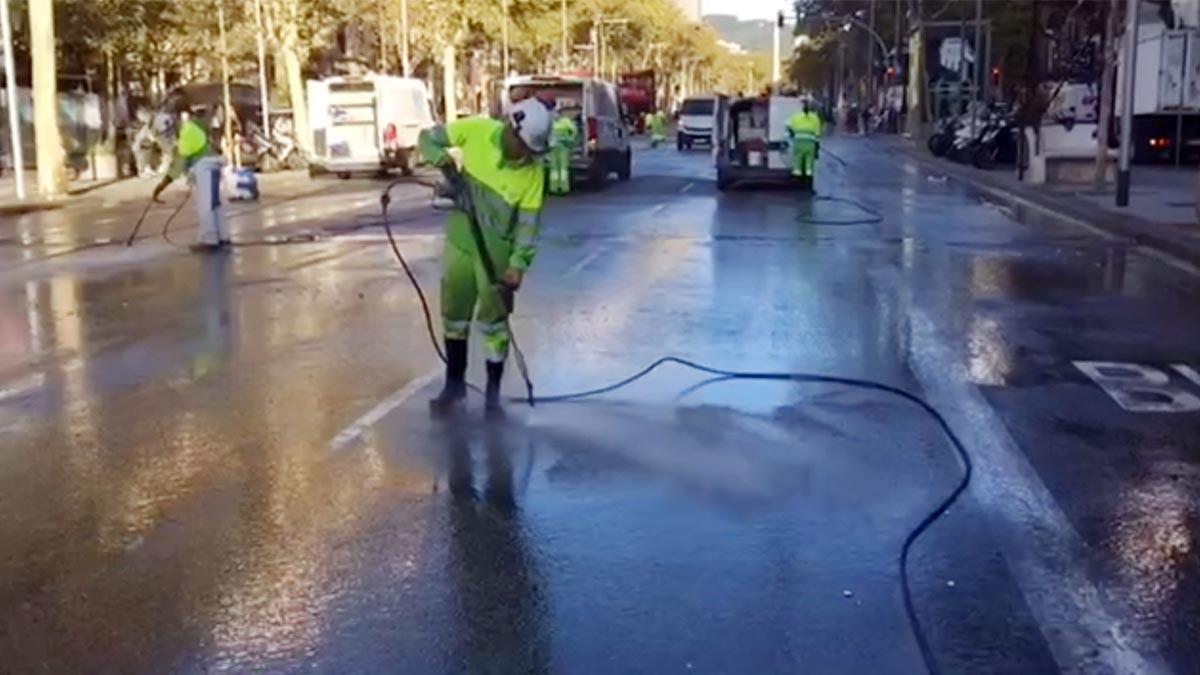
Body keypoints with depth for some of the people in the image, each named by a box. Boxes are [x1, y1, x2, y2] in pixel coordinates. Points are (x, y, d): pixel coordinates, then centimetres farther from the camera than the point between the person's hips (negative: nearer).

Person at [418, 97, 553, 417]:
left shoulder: (533, 171, -17)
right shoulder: (475, 130, -14)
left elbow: (529, 222, -14)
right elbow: (428, 138, -2)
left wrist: (518, 264, -21)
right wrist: (445, 163, -20)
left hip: (496, 252, -3)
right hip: (460, 241, 3)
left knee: (494, 322, 2)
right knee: (453, 314, 13)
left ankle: (493, 393, 17)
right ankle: (454, 383, 30)